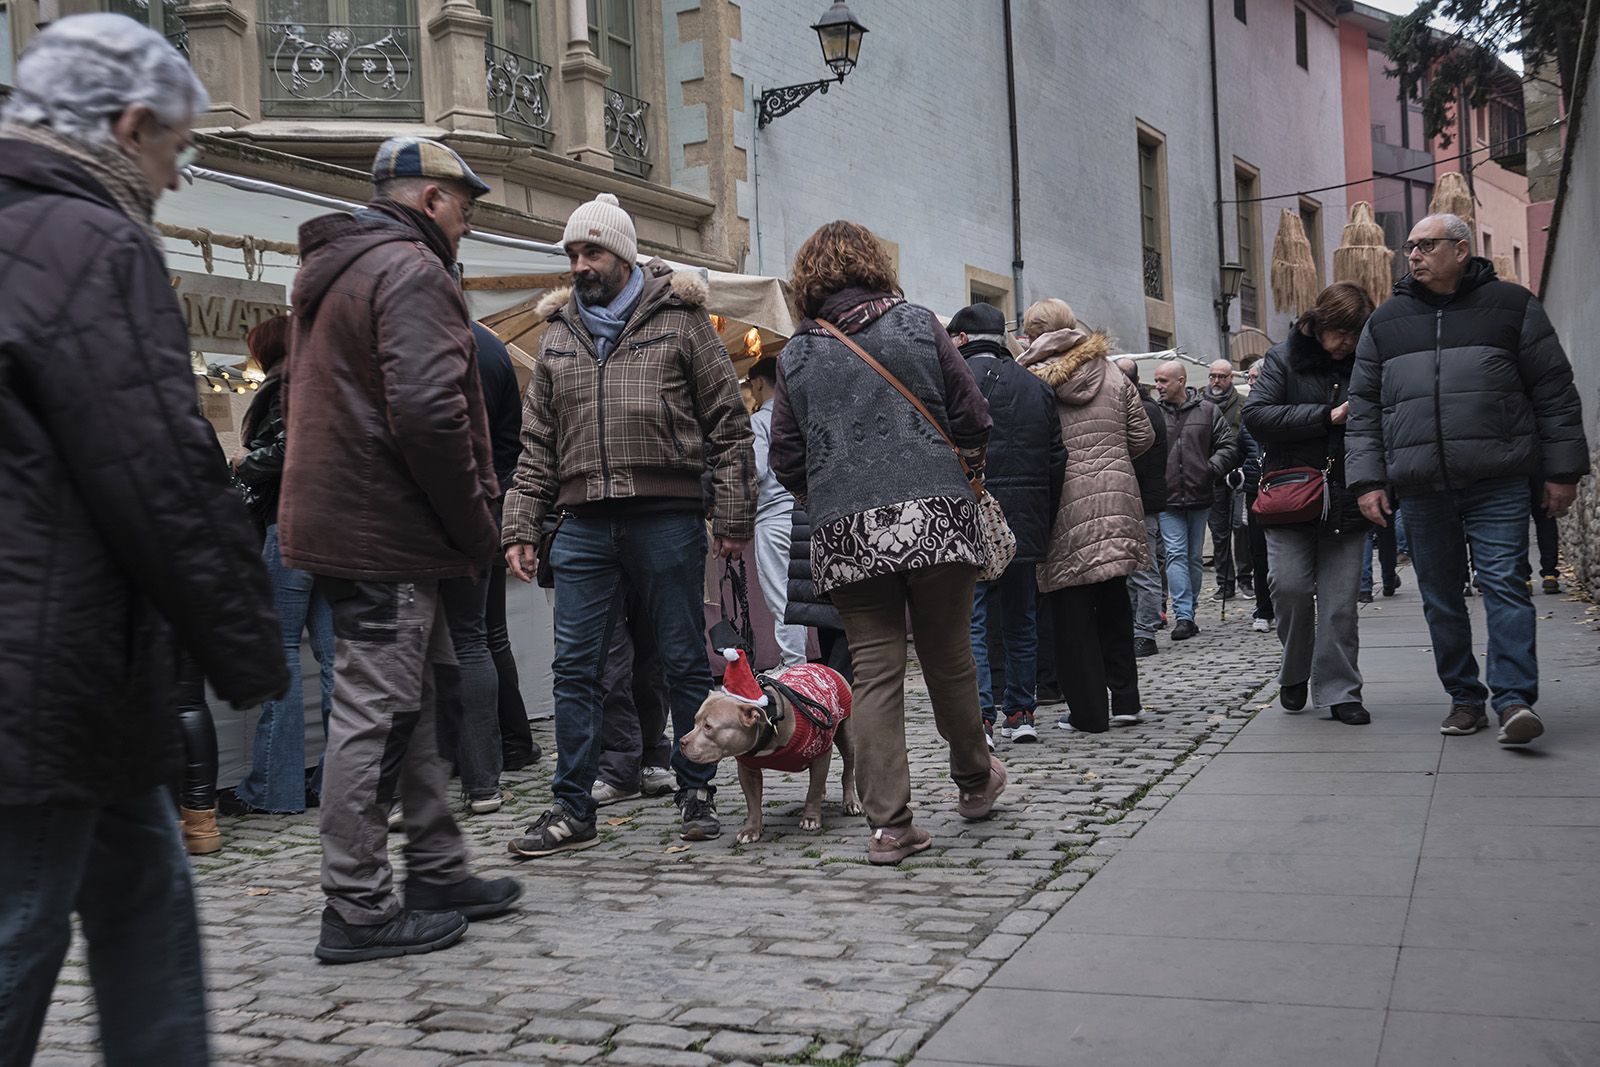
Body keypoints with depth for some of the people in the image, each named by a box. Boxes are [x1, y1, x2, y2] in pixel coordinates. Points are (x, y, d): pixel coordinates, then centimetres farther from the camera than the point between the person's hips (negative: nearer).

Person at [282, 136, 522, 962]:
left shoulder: (331, 271, 20)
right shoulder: (412, 271, -12)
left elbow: (305, 405, 25)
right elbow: (428, 411, -25)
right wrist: (476, 524, -14)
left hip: (338, 517, 10)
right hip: (389, 533, -10)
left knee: (411, 704, 16)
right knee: (375, 714, -5)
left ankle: (437, 872, 25)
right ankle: (359, 910, 2)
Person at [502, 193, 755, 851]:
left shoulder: (679, 319, 4)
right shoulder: (557, 332, 16)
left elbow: (728, 423, 2)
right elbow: (537, 443, 16)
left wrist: (733, 517, -5)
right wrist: (520, 527, 7)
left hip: (667, 518, -3)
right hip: (584, 523, 4)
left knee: (685, 661, 5)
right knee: (575, 667, 2)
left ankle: (697, 794, 18)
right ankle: (573, 809, 10)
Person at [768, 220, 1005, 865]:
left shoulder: (795, 357, 8)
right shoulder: (919, 324, 6)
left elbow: (787, 462, 8)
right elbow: (972, 420, 5)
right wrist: (959, 478, 22)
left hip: (846, 534, 1)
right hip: (936, 516, 0)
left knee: (875, 672, 3)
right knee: (948, 658, 13)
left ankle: (888, 824, 1)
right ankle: (974, 780, 32)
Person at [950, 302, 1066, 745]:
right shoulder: (1035, 385, 13)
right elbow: (1056, 459, 12)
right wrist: (1044, 522, 16)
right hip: (1026, 525, 6)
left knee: (970, 622, -3)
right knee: (1019, 621, 15)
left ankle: (979, 718, -8)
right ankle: (1020, 712, 20)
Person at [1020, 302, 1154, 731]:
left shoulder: (1033, 378, -4)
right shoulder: (1113, 374, 10)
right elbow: (1142, 436, 11)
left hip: (1066, 505, -4)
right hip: (1117, 496, 4)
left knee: (1072, 608, 3)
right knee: (1113, 599, 16)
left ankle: (1088, 710, 5)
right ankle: (1124, 699, 19)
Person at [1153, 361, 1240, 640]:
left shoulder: (1207, 411, 2)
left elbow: (1229, 447, 4)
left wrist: (1211, 468, -10)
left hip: (1199, 497, 2)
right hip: (1167, 499, -1)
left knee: (1194, 557, 12)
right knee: (1176, 554, -8)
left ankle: (1189, 611, 23)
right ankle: (1184, 616, -11)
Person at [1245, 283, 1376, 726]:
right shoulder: (1284, 357, 1)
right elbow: (1255, 414, -12)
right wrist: (1327, 416, -16)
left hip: (1346, 501, 2)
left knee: (1339, 599, 0)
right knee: (1290, 585, -10)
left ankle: (1339, 690, 10)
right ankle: (1294, 671, 15)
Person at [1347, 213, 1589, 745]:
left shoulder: (1511, 305, 6)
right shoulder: (1386, 321, 13)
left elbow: (1555, 392, 6)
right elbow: (1363, 407, 12)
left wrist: (1563, 471, 2)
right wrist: (1367, 480, 3)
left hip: (1498, 482, -3)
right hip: (1420, 487, 3)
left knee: (1504, 584, -11)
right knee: (1440, 598, 6)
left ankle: (1514, 700, -11)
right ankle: (1465, 699, 15)